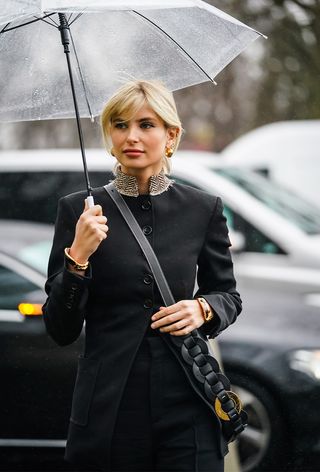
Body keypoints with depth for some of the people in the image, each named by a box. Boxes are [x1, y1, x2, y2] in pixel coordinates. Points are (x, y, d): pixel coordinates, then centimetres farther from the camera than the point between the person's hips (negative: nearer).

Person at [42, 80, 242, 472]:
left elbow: (228, 295, 15)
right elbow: (60, 330, -2)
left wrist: (203, 309, -7)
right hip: (108, 408, 0)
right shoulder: (78, 210, 0)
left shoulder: (203, 209, 2)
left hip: (185, 406, 1)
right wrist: (77, 257, -17)